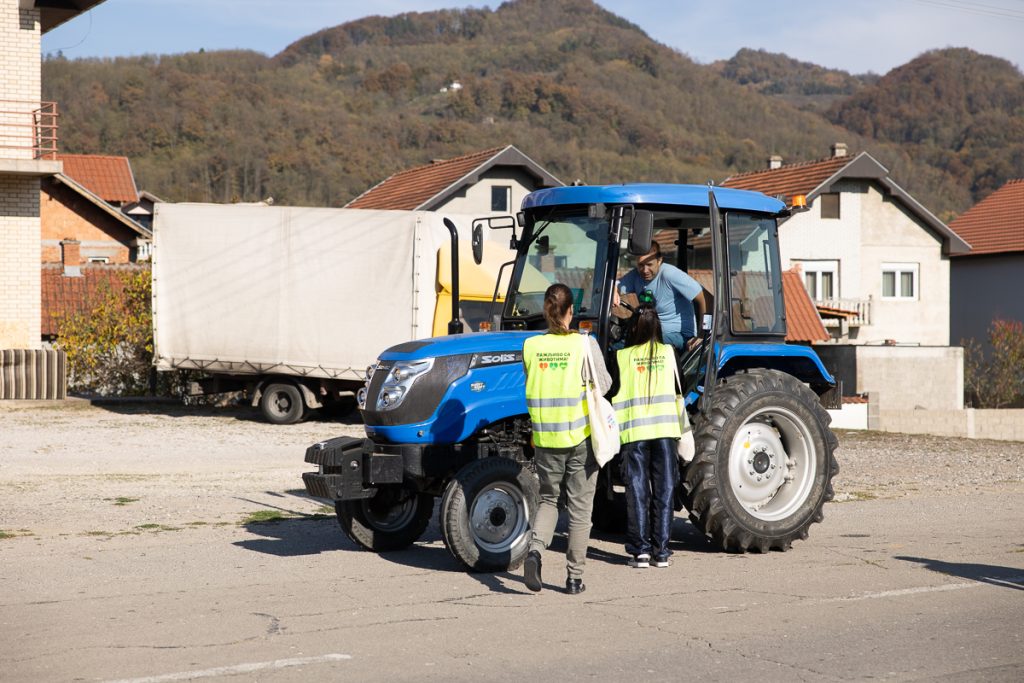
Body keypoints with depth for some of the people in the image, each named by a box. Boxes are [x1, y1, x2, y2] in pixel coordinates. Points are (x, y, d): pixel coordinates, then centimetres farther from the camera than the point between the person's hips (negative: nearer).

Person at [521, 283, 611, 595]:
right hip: (581, 436, -2)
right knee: (580, 508, 9)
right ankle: (574, 577, 12)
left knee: (548, 499, 18)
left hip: (545, 438, 2)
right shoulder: (585, 343, -10)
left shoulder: (531, 346, -2)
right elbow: (603, 385, -4)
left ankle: (535, 550, -8)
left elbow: (531, 384, 8)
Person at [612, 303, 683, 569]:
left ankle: (640, 550, 1)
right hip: (665, 429, 2)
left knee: (637, 490, 4)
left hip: (634, 431, -2)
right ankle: (661, 551, 7)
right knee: (663, 490, 7)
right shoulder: (669, 353, 2)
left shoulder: (622, 357, -5)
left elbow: (613, 394, -1)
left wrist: (612, 429, 13)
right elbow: (678, 389, 11)